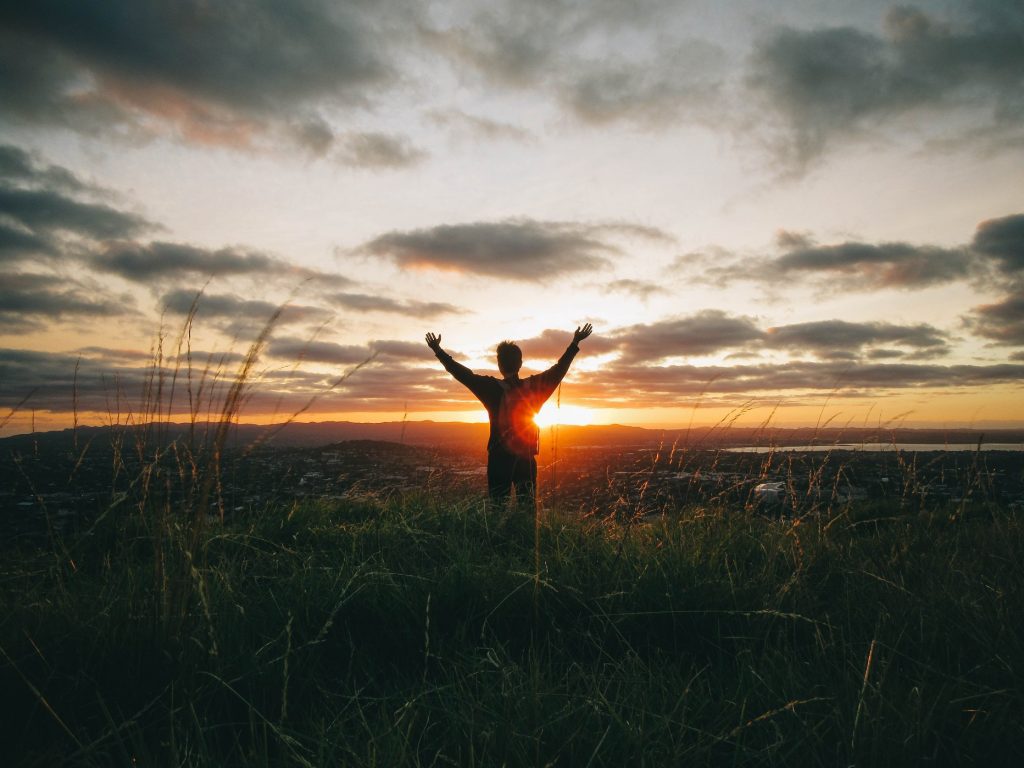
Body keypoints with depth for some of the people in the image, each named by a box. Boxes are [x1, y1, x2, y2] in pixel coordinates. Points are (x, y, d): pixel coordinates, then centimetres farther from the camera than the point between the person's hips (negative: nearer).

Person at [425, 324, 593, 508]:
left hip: (499, 459, -2)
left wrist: (438, 350, 6)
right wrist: (575, 342, 18)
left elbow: (463, 374, -3)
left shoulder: (492, 388, -9)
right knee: (527, 506, 9)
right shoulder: (534, 386, -3)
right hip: (527, 459, 2)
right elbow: (559, 369, 7)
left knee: (497, 506, 5)